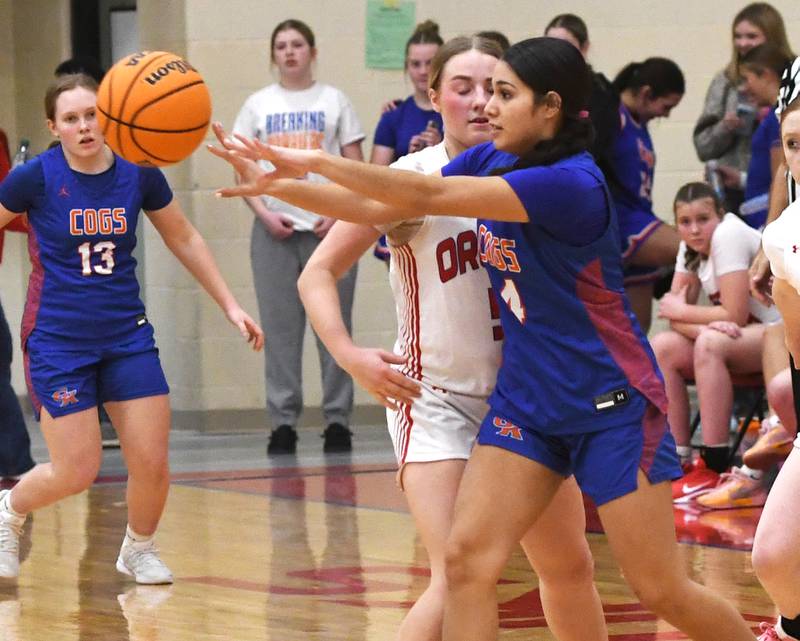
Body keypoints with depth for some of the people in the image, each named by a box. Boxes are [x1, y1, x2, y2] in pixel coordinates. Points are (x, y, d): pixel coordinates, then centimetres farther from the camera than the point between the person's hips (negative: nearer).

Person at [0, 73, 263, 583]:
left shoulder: (138, 174, -2)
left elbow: (184, 239, 12)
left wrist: (230, 305, 11)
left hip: (128, 335, 3)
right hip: (58, 341, -3)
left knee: (153, 465, -2)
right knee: (78, 471, -6)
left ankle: (139, 549, 28)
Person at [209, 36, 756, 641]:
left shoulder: (570, 183, -23)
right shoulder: (490, 160, 2)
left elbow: (431, 196, -26)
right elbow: (379, 209, 6)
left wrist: (315, 161, -21)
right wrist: (275, 183, -2)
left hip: (611, 406, -7)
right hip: (526, 401, 7)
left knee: (663, 591, -3)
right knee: (467, 558, -8)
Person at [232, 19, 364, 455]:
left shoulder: (333, 100, 7)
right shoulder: (258, 105, 10)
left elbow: (354, 167, 5)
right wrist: (264, 213, -7)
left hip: (328, 227, -1)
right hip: (275, 229, 1)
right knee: (280, 328, 0)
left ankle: (337, 419, 3)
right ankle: (282, 422, 3)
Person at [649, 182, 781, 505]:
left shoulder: (728, 235, -19)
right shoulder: (691, 247, 4)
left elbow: (736, 315, -23)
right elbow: (675, 318, -1)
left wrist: (679, 310, -11)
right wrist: (705, 324, -23)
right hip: (740, 336, 8)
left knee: (710, 344, -34)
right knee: (661, 348, -11)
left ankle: (715, 468, -30)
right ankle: (679, 461, -11)